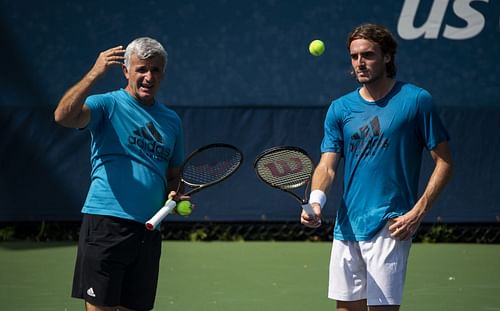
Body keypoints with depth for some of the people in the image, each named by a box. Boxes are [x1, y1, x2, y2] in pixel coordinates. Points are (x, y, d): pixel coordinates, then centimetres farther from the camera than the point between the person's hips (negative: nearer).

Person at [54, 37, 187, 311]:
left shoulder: (172, 121, 18)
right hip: (106, 224, -6)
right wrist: (95, 73, -29)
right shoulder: (107, 105, 0)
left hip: (148, 230, 6)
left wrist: (173, 195, 5)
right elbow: (64, 116, -21)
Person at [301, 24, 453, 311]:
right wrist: (316, 202, -18)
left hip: (390, 228, -5)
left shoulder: (416, 100, -3)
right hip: (346, 227, 5)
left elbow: (444, 163, -1)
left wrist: (417, 212, -11)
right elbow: (327, 166, 4)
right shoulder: (340, 109, 10)